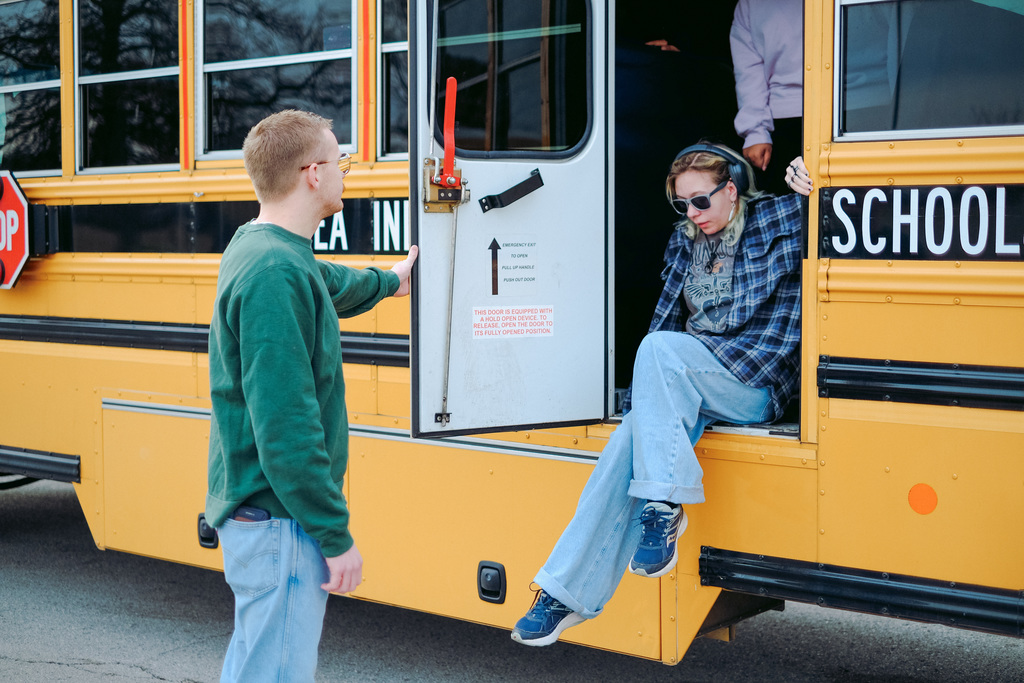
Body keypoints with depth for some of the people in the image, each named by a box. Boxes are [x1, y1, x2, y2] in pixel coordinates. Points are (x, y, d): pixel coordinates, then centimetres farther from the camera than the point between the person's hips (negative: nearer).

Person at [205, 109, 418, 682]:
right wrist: (336, 535, -20)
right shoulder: (274, 274, -22)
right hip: (281, 524, -11)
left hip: (255, 512, 11)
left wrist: (387, 282, 54)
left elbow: (326, 283, 36)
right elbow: (285, 426, -26)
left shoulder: (257, 248, 10)